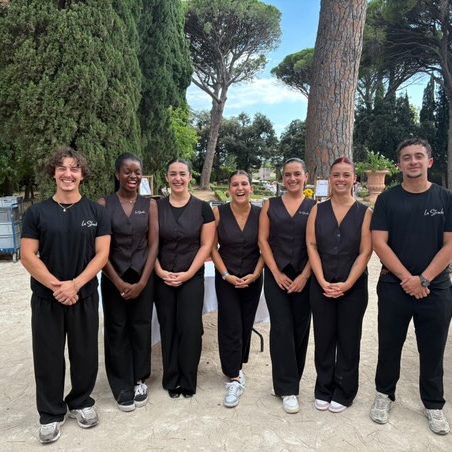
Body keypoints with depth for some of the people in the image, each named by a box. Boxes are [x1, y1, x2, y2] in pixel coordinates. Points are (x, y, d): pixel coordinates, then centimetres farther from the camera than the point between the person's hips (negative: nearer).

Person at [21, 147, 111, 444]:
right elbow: (28, 256, -4)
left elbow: (102, 254, -5)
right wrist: (56, 286, -16)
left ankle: (81, 402, 35)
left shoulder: (96, 211, 0)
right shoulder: (37, 212, 0)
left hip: (85, 296, 0)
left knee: (85, 353, 11)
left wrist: (74, 284, -16)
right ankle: (51, 414, 29)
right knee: (48, 356, 9)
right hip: (46, 298, 0)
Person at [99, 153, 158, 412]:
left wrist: (142, 282, -9)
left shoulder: (150, 204, 1)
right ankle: (122, 386, 23)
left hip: (142, 277, 1)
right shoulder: (104, 204, -3)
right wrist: (118, 282, -10)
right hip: (113, 278, -1)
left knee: (141, 328, 9)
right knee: (117, 330, 8)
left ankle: (139, 380, 28)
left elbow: (153, 244, -2)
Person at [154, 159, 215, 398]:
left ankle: (187, 382, 19)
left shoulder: (202, 208, -1)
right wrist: (160, 271, -9)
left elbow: (206, 245, -3)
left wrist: (187, 274, -10)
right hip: (162, 278, 1)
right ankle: (171, 381, 24)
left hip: (192, 278, -1)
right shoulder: (156, 206, 2)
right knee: (168, 328, 8)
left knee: (190, 328, 1)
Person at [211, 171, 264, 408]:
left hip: (252, 279, 2)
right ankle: (235, 379, 4)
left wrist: (255, 274, -11)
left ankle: (236, 367, 34)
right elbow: (213, 248, -5)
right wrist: (226, 275, -11)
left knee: (246, 324, 13)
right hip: (226, 278, -2)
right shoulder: (219, 213, -9)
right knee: (230, 326, -5)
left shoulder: (260, 213, -6)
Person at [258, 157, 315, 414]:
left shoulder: (314, 207, 3)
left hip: (304, 277, 0)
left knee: (300, 329, 8)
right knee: (282, 329, -3)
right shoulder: (270, 205, 6)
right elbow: (263, 240, 1)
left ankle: (288, 381, 26)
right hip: (276, 276, 0)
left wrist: (304, 276, -11)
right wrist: (276, 273, -7)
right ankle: (288, 389, 7)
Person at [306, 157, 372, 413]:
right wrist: (322, 281, -11)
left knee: (348, 340, 9)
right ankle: (324, 390, 27)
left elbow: (365, 252, -6)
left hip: (354, 287, -1)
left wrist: (347, 284, -14)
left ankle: (344, 393, 26)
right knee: (324, 338, 10)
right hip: (321, 286, 1)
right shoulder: (318, 210, 3)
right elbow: (311, 245, -2)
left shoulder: (364, 212, -1)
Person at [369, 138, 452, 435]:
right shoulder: (387, 199, 0)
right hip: (394, 287, 0)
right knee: (389, 346, 11)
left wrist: (423, 279, -13)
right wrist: (407, 278, -13)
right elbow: (379, 243, -6)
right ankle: (385, 394, 31)